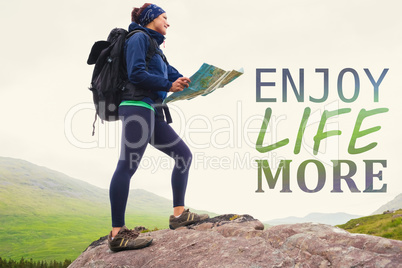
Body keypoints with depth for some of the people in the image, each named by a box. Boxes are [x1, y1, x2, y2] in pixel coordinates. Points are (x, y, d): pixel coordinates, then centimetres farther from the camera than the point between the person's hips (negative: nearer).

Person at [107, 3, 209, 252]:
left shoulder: (154, 46, 29)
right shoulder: (139, 38, 1)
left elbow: (173, 75, 23)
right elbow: (136, 74, -13)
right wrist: (169, 86, -10)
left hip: (152, 112, 10)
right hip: (138, 107, -10)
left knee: (183, 154, 5)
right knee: (127, 165, -15)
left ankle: (178, 214, 7)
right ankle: (117, 233, -17)